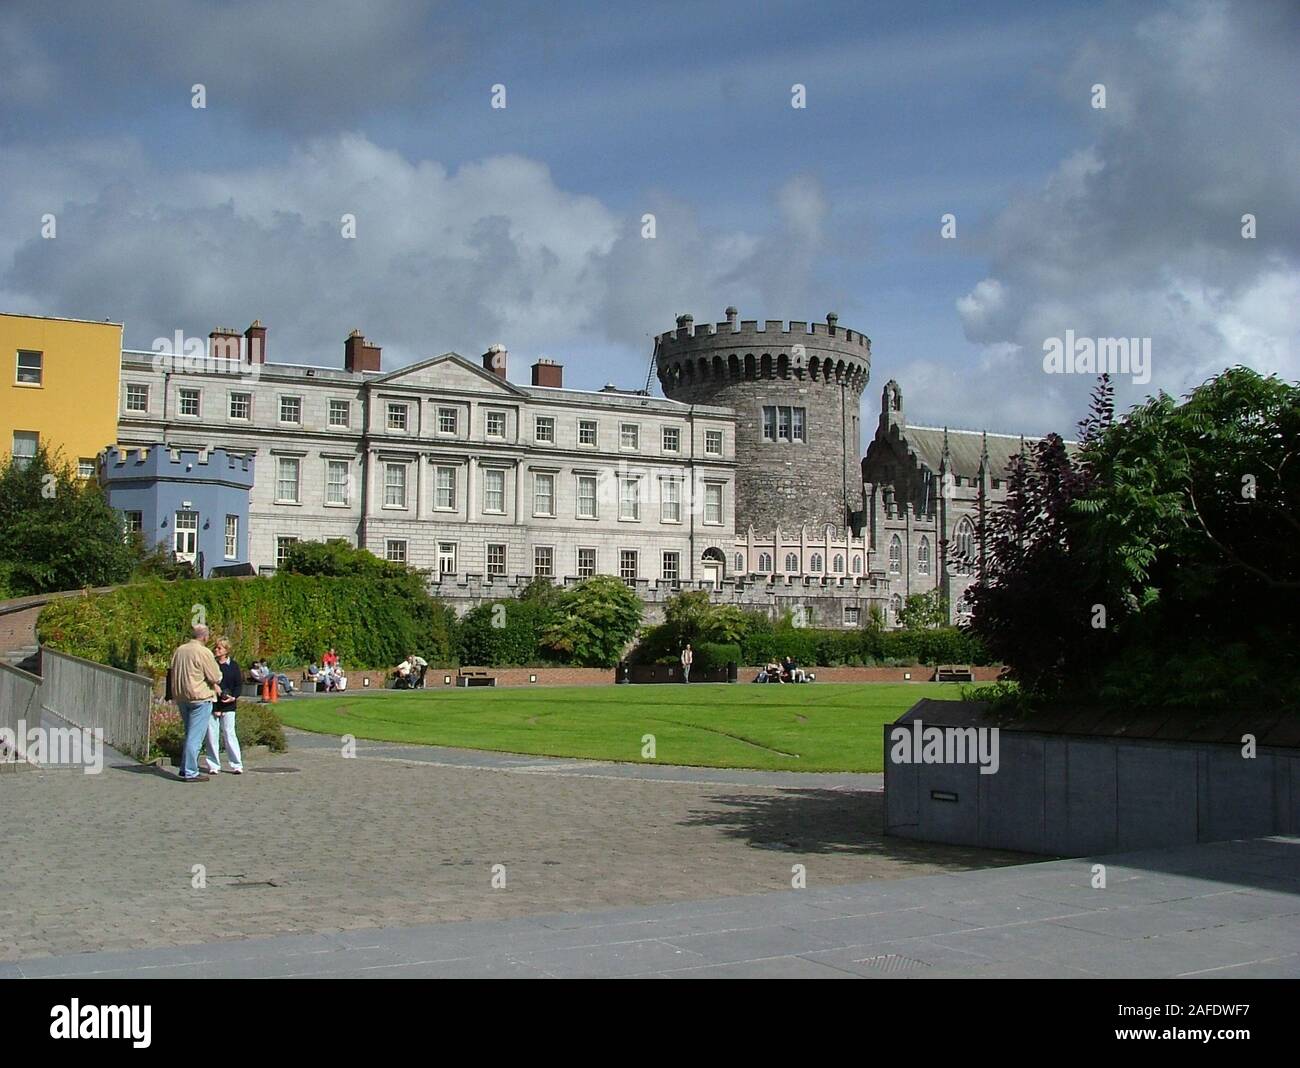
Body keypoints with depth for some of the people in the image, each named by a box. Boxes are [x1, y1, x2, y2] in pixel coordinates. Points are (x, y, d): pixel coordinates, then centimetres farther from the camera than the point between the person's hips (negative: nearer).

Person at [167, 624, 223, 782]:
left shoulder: (179, 650, 10)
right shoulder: (204, 652, -13)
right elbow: (216, 677, -12)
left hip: (181, 697, 8)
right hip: (199, 697, -8)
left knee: (190, 734, 19)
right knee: (195, 736, -4)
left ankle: (185, 769, 20)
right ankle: (190, 773, -3)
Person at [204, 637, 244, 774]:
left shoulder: (233, 665, 3)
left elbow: (239, 684, 6)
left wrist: (233, 697, -13)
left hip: (228, 706, -1)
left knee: (229, 734, 0)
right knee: (212, 735, 2)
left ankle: (237, 765, 6)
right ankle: (213, 765, 11)